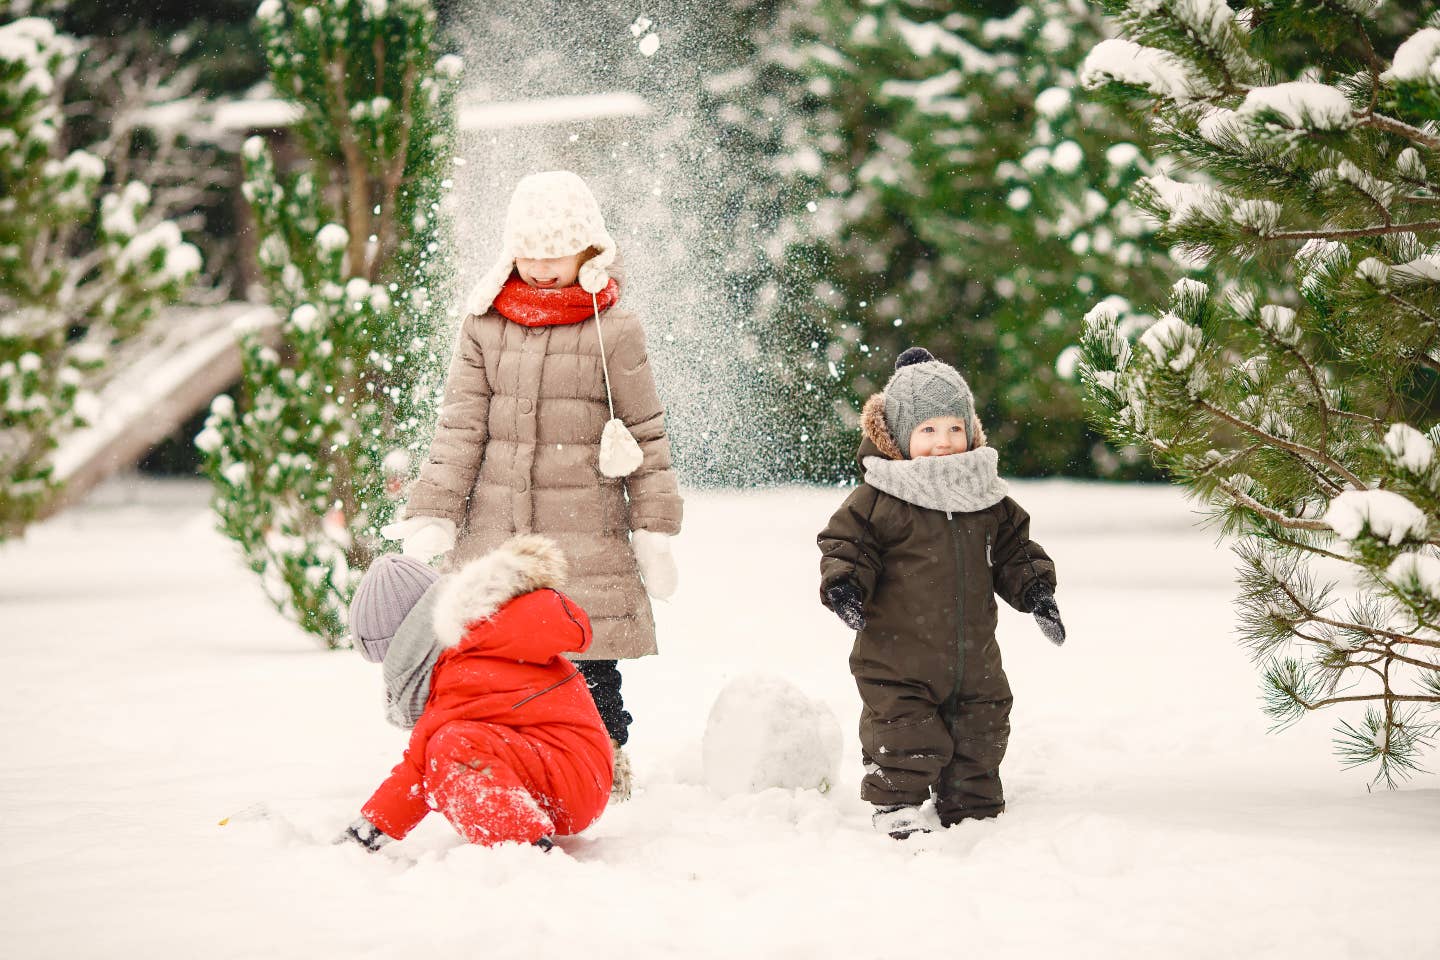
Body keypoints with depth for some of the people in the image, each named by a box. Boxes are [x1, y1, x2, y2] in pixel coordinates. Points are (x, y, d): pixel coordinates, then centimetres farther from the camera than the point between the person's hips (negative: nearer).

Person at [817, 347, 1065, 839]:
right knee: (905, 743, -6)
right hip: (898, 662, -5)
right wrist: (843, 584, -27)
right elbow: (844, 545, -8)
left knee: (978, 744, 14)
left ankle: (973, 817, 29)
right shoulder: (876, 500, -10)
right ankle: (898, 812, 9)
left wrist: (1036, 590, -1)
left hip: (974, 660, 5)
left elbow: (1013, 551, 13)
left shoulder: (989, 500, 5)